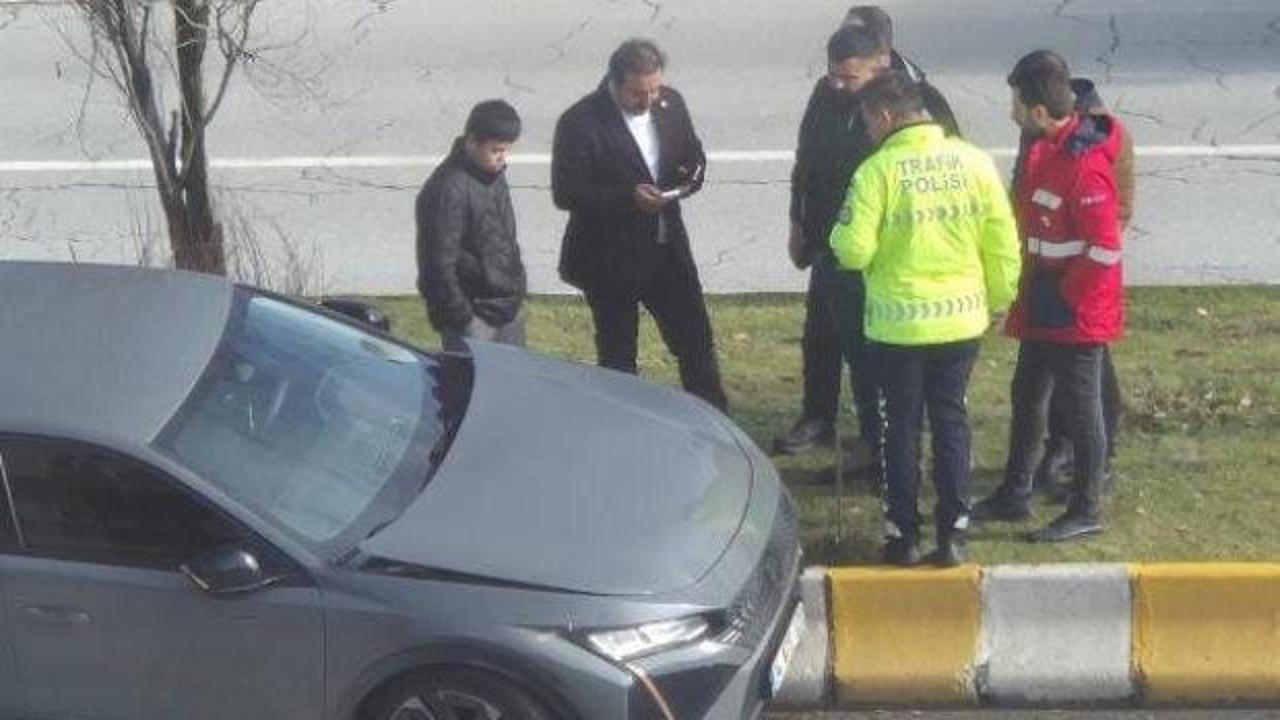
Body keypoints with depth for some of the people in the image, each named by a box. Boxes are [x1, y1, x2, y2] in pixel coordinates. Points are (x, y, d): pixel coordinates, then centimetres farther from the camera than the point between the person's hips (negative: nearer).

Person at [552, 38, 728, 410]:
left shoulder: (670, 103, -1)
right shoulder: (580, 123, -18)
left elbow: (693, 155, 13)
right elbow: (566, 194, -17)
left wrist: (691, 176, -11)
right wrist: (628, 197, -28)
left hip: (668, 250, 5)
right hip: (610, 262, -5)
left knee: (697, 342, 11)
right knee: (617, 357, 10)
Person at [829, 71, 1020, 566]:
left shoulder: (877, 171, -14)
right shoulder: (974, 162, -2)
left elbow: (854, 252, -15)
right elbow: (1003, 246, 1)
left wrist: (839, 235, 7)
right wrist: (997, 301, 14)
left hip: (898, 323, -3)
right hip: (962, 319, 3)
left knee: (902, 425, 9)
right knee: (951, 421, 12)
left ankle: (903, 534, 15)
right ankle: (953, 534, 14)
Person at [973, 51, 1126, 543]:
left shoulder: (1085, 165, -24)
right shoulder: (1044, 148, 5)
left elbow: (1104, 249, -23)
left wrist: (1066, 295, -15)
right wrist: (1028, 293, 13)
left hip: (1077, 312, -9)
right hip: (1040, 308, 9)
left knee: (1081, 407, 2)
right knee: (1028, 396, 18)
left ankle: (1086, 512, 14)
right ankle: (1014, 495, 31)